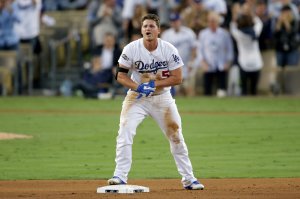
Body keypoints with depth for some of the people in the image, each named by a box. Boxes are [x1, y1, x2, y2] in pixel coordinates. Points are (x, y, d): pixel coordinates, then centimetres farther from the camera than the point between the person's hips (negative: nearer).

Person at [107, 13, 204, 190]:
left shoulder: (169, 50, -13)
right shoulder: (131, 49, -14)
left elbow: (178, 78, -11)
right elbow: (121, 76, -9)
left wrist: (154, 84, -21)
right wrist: (138, 87, -25)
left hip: (162, 97, 1)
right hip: (137, 97, -1)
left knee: (176, 136, 4)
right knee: (125, 132, -18)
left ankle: (188, 178, 17)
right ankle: (120, 176, -14)